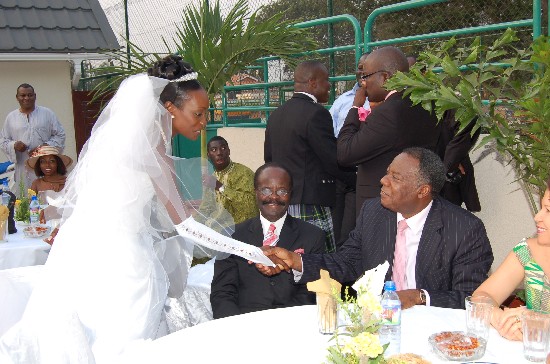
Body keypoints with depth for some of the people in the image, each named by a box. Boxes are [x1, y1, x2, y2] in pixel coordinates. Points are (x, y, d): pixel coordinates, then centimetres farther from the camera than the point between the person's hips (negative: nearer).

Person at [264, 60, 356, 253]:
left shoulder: (275, 115, 12)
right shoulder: (316, 113, -13)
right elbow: (334, 161, -12)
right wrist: (358, 179, 3)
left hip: (281, 204, 9)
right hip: (310, 206, -9)